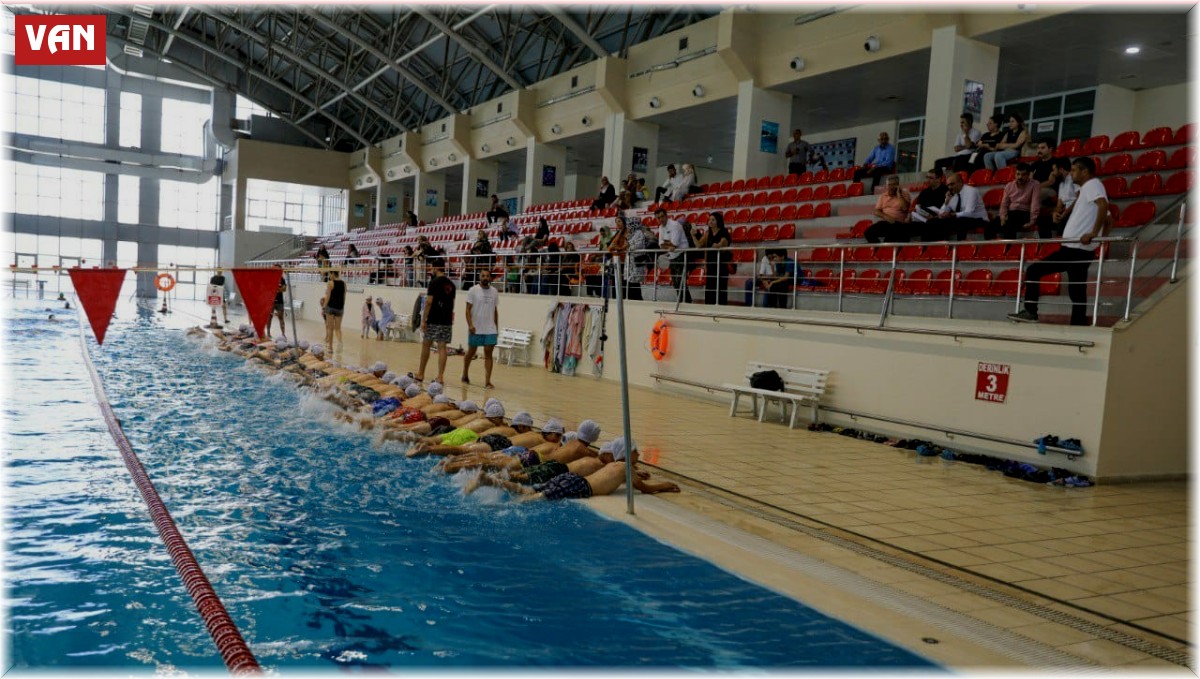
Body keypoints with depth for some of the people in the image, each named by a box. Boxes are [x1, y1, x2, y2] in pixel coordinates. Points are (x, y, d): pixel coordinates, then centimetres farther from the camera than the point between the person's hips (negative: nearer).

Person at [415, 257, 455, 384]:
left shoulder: (434, 282, -10)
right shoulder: (451, 284, 11)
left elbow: (429, 302, -14)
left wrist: (423, 320, -11)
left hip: (433, 321, -5)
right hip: (447, 321, 6)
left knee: (426, 345, 8)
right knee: (442, 347, 3)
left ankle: (421, 374, 17)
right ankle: (440, 376, -1)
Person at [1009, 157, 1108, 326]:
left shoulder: (1091, 185, -6)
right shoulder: (1089, 188, 23)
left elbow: (1103, 205, -25)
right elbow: (1106, 218, 30)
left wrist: (1093, 233, -27)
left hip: (1074, 249, -10)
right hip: (1081, 250, 10)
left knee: (1033, 271, -4)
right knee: (1077, 293, 8)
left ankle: (1030, 312, -5)